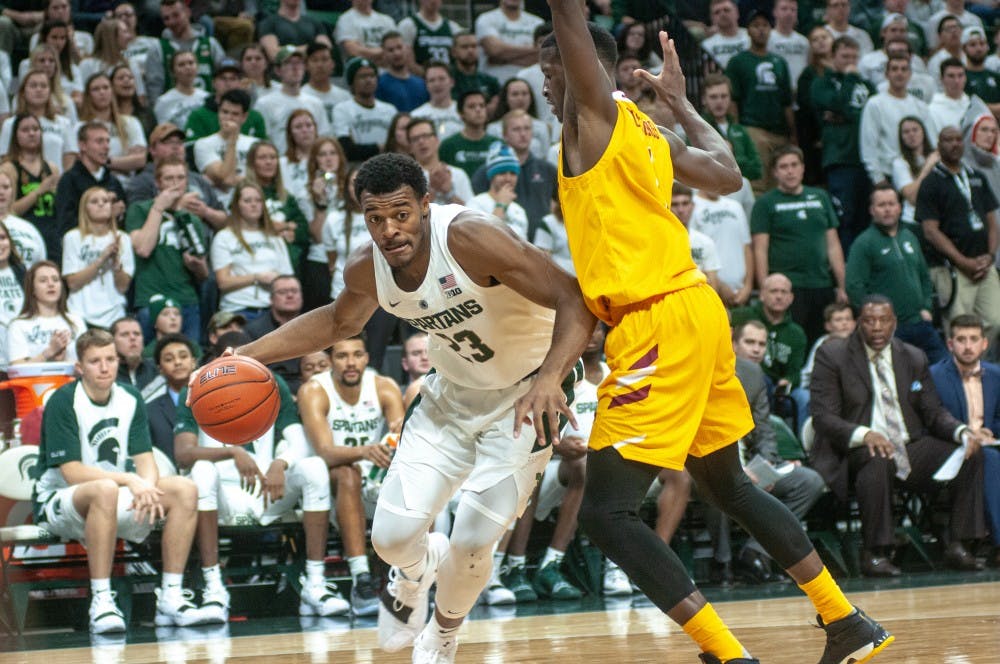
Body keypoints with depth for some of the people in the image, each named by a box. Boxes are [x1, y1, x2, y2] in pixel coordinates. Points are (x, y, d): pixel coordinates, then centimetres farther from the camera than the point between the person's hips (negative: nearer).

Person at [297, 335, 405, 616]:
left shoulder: (385, 388, -5)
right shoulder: (313, 391, -14)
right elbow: (325, 452, -28)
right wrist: (364, 451, -49)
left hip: (378, 481, 3)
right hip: (331, 485, -3)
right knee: (348, 474, -36)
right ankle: (361, 582, -44)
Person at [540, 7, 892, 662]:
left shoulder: (595, 111, -5)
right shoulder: (649, 132, 17)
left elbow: (571, 15, -18)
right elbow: (730, 176, 31)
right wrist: (682, 103, 38)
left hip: (657, 325, -10)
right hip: (695, 308, 10)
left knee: (607, 512, -9)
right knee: (728, 484, 25)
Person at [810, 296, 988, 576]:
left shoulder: (914, 358, 14)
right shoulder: (832, 355, -1)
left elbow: (934, 413, 12)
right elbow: (822, 416, -10)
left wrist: (963, 432, -11)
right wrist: (863, 435, -29)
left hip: (910, 448, 5)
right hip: (855, 450, -5)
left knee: (971, 451, -14)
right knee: (878, 459, -40)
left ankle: (957, 545, -11)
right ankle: (873, 553, -31)